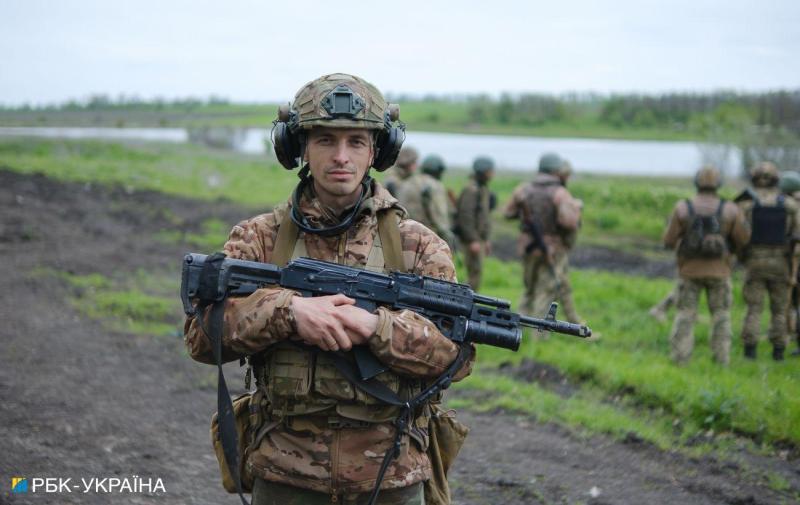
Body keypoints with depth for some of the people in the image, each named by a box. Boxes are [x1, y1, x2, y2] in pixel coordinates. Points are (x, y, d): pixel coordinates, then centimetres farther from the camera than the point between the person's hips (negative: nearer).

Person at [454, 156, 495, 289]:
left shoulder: (483, 189, 15)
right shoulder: (471, 190, -15)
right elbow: (465, 216, -21)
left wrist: (486, 240, 22)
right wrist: (473, 240, -24)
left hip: (479, 238, 10)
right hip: (472, 239, -10)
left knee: (476, 272, 11)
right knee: (475, 271, -10)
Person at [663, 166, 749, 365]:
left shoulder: (683, 208, -9)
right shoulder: (729, 209, -9)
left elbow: (669, 240, -5)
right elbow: (743, 238, -2)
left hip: (690, 270, 0)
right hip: (718, 271, 0)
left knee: (685, 315, 9)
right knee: (721, 315, 12)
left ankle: (680, 357, 0)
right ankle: (721, 359, 5)